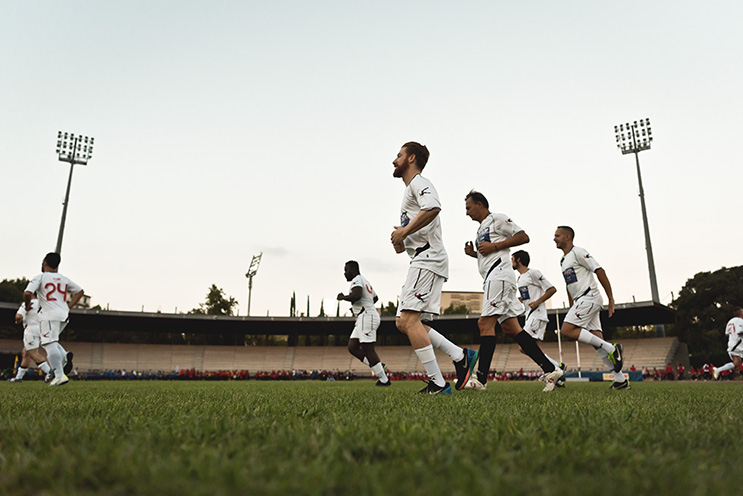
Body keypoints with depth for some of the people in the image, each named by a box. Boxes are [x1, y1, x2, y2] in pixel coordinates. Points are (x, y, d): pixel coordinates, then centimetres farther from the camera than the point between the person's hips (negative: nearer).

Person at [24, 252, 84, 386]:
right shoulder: (64, 279, 15)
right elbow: (80, 291, 21)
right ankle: (65, 355, -5)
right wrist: (69, 307, 20)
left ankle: (60, 375, -15)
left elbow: (27, 293, -14)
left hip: (49, 314, -6)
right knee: (51, 341, 22)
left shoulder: (39, 278, -2)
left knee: (49, 344, -6)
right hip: (63, 315, 6)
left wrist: (27, 305, 6)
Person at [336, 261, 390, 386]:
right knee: (352, 347, 9)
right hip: (363, 318, 10)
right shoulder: (365, 281, 23)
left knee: (367, 349, -8)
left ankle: (384, 379, -3)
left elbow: (357, 295, -30)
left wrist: (343, 297, -12)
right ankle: (379, 368, 8)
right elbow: (375, 298, 36)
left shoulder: (357, 280, -8)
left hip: (366, 316, -10)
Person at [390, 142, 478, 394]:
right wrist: (403, 240, 12)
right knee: (403, 322, 6)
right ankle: (460, 356, 7)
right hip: (421, 261, 10)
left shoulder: (419, 182, -3)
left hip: (428, 259, -10)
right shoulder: (411, 188, 28)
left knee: (408, 319, -17)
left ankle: (437, 383, -13)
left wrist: (404, 232, -18)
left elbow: (433, 208, -26)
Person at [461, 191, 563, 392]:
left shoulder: (497, 219, 1)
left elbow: (523, 237, -7)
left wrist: (493, 246, -11)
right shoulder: (481, 229, 28)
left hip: (499, 274, -10)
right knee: (510, 327, 3)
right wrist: (473, 253, 15)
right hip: (492, 277, 10)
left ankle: (481, 378, -17)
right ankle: (549, 369, 5)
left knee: (485, 322, -16)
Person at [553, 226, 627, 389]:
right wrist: (572, 311, 25)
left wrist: (611, 299, -15)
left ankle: (611, 348, -14)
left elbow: (600, 271, -12)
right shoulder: (563, 261, 21)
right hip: (580, 301, 9)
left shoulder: (578, 252, -6)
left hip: (589, 297, -9)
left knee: (566, 330, -19)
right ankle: (621, 380, 6)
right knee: (597, 341, 3)